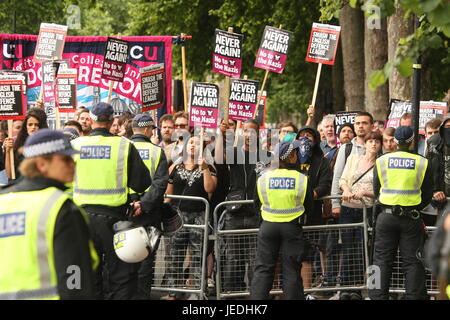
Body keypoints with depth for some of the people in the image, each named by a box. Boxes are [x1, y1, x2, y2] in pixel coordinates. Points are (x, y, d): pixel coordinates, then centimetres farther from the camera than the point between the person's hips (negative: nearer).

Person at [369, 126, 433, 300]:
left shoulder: (381, 161, 0)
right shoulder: (422, 163, -3)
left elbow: (376, 191, 7)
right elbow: (427, 195, 2)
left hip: (386, 215, 1)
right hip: (412, 218, -1)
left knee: (382, 259, 8)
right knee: (412, 261, 5)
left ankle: (378, 295, 6)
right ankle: (415, 296, 4)